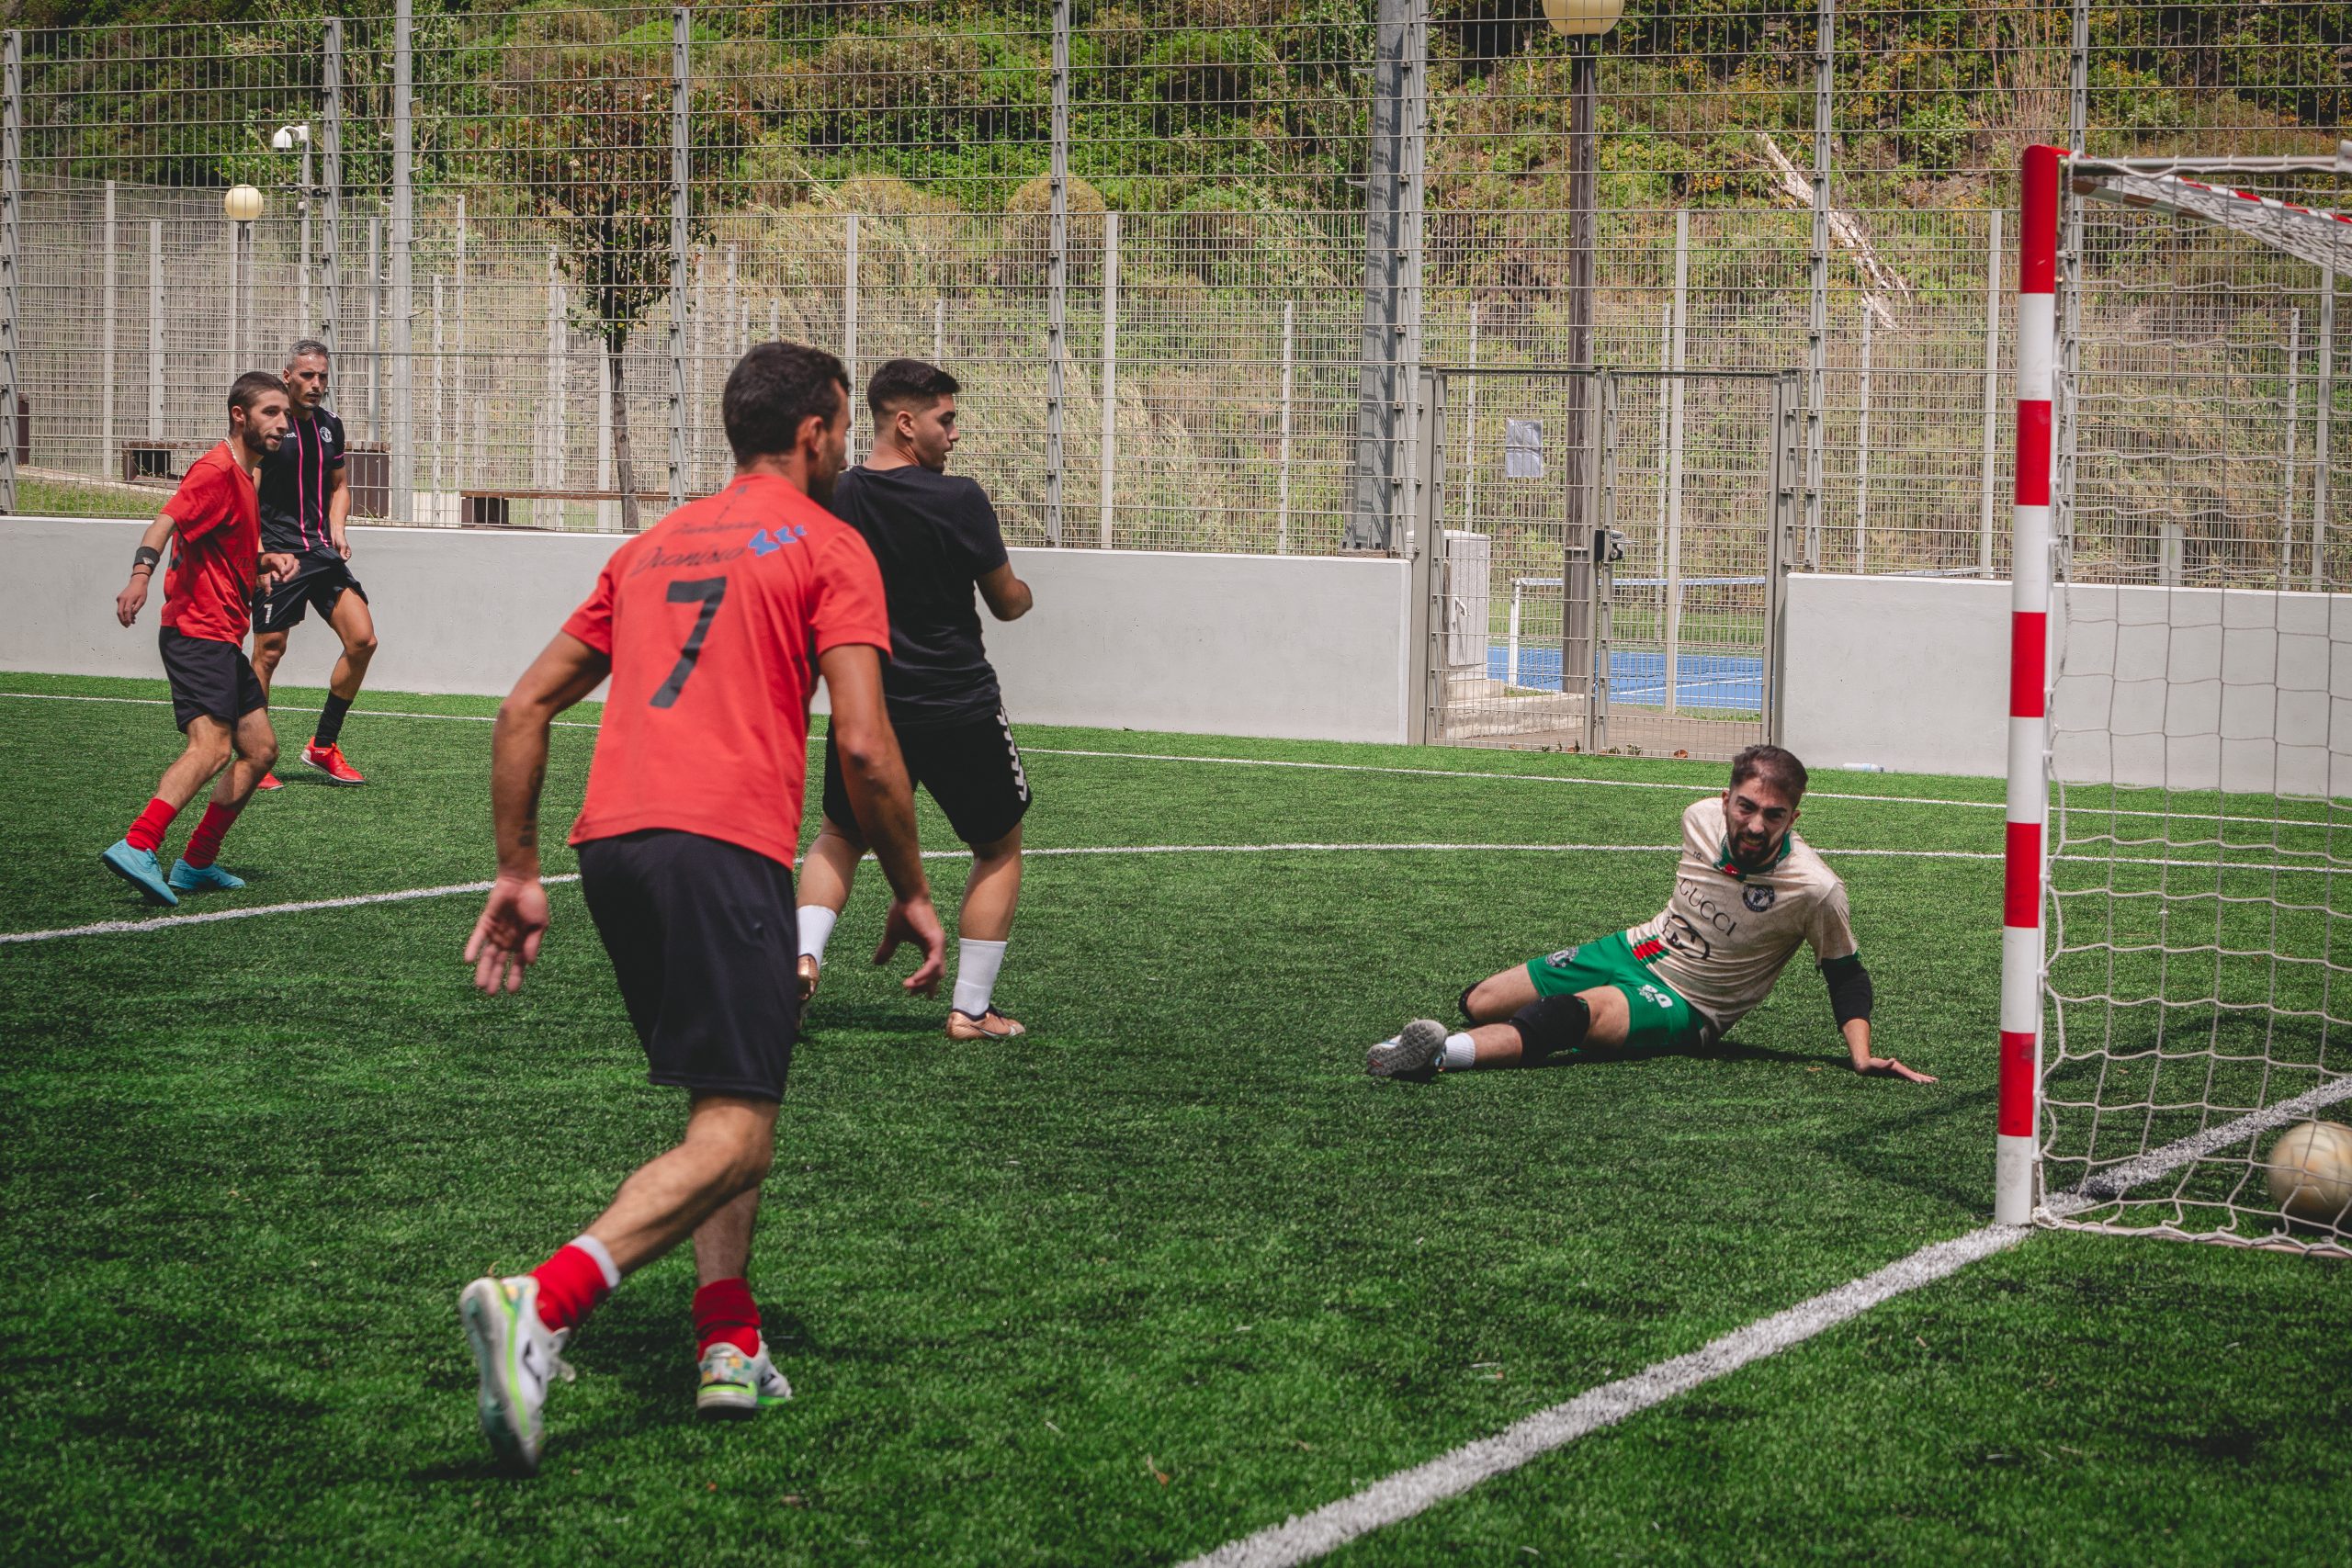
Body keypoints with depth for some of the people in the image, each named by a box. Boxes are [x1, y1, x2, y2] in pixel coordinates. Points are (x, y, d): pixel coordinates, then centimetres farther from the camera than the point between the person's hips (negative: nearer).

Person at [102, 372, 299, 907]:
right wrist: (140, 575, -44)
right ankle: (137, 848, -36)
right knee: (211, 747, -25)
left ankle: (197, 864, 16)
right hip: (198, 632, -10)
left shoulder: (244, 477, 20)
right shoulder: (217, 470, -10)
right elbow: (165, 522, -27)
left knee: (260, 749, 12)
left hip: (225, 640, 10)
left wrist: (264, 562, 14)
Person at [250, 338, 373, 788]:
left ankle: (323, 746, 8)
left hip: (322, 550, 6)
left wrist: (337, 529, 9)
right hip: (279, 553, -6)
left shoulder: (330, 427, 13)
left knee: (362, 640, -4)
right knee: (269, 652, -5)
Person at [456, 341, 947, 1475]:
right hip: (725, 844, -7)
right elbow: (863, 746, -5)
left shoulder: (653, 547, 25)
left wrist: (518, 873, 24)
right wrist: (911, 894, 5)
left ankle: (731, 1344, 10)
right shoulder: (828, 547, 5)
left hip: (610, 838, 7)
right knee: (735, 1134, -10)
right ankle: (541, 1305, -30)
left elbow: (523, 711, 22)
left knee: (727, 1092, 22)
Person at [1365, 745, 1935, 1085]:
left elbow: (1846, 976, -10)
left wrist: (1863, 1056, -22)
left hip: (1686, 1008, -7)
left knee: (1580, 1012, -38)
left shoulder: (1814, 890, -22)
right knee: (1480, 1003, -6)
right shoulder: (1702, 817, -7)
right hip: (1636, 951, 7)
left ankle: (1444, 1053, -55)